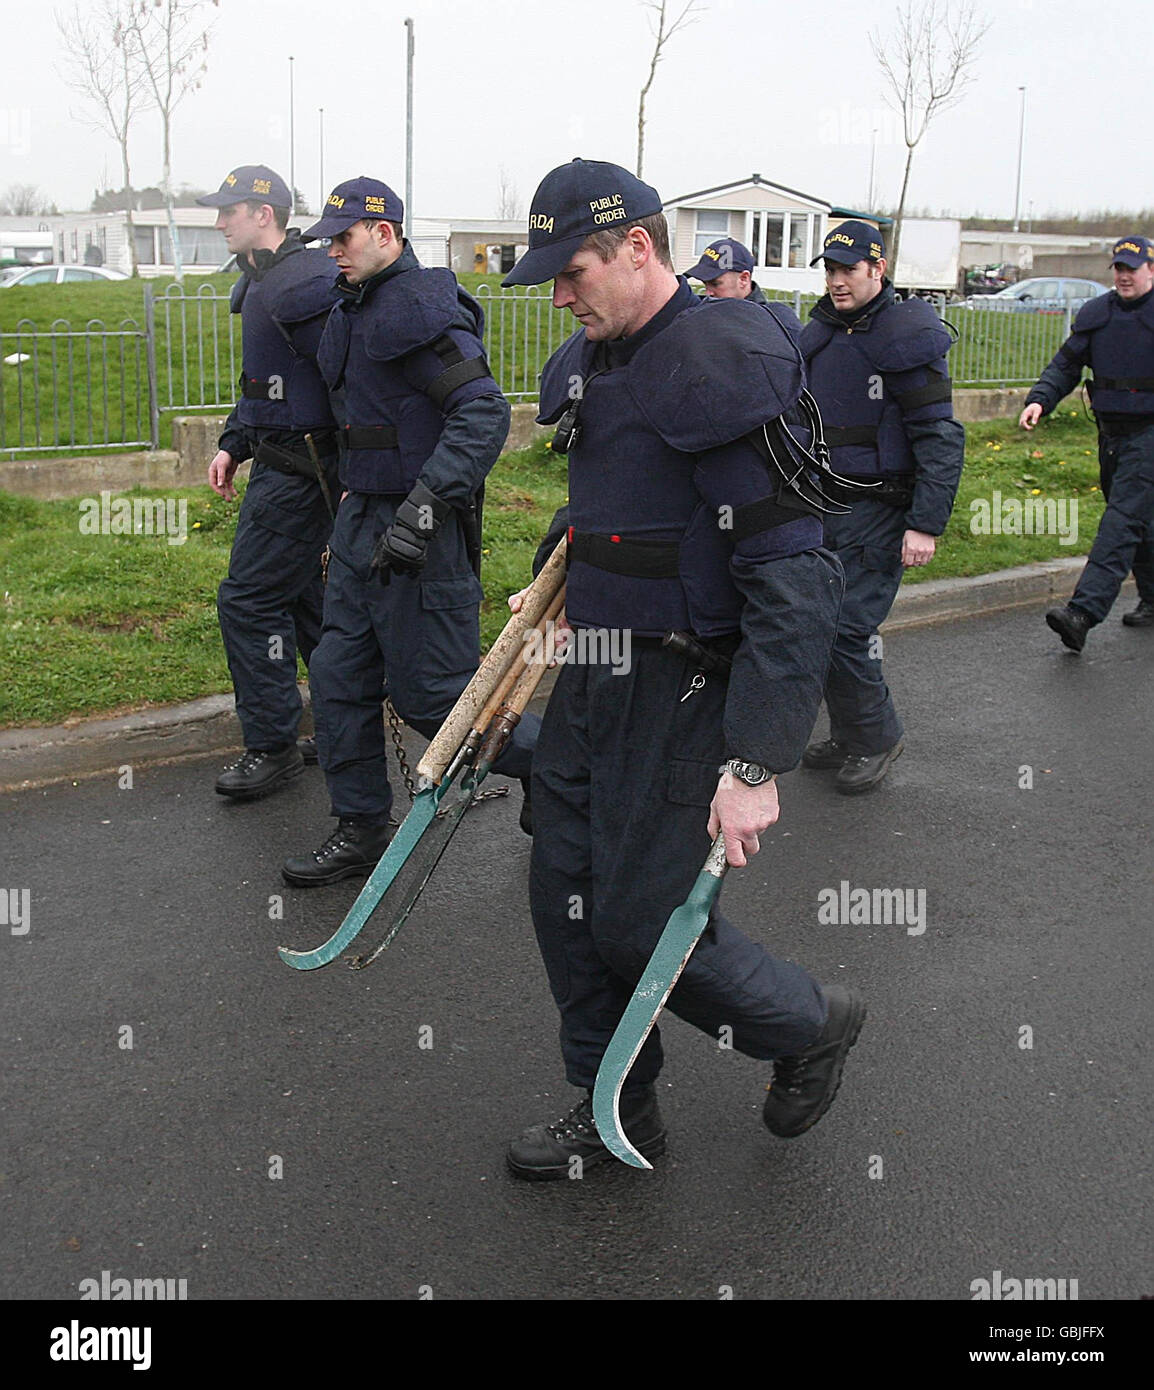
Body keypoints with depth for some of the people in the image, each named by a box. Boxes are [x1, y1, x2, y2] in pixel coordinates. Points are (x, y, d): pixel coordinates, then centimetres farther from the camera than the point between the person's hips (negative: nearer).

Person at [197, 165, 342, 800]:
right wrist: (233, 444, 16)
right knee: (303, 596, 17)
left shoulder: (299, 283, -17)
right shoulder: (261, 282, 16)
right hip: (279, 462, 11)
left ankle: (271, 747, 3)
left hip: (301, 472, -11)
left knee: (248, 600, -7)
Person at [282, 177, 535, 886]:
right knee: (340, 675, 11)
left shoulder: (416, 305, -16)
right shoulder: (361, 308, 15)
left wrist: (422, 509, -32)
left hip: (418, 534, -10)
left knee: (432, 694, -2)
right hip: (363, 520, 10)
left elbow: (485, 412, -26)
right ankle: (361, 830, 23)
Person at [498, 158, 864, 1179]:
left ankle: (812, 1025, 26)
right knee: (567, 895, 12)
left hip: (687, 690, -9)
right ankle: (616, 1113, 31)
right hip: (593, 674, 9)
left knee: (641, 919, -3)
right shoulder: (583, 366, 9)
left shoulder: (725, 363, -20)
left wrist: (755, 763, -26)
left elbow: (796, 578, -24)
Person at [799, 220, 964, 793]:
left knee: (846, 629, -10)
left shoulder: (907, 338, -11)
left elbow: (941, 440, -14)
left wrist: (926, 525, -21)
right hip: (823, 505, 7)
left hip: (878, 512, -7)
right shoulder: (818, 335, 10)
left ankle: (877, 738, 10)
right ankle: (849, 737, 25)